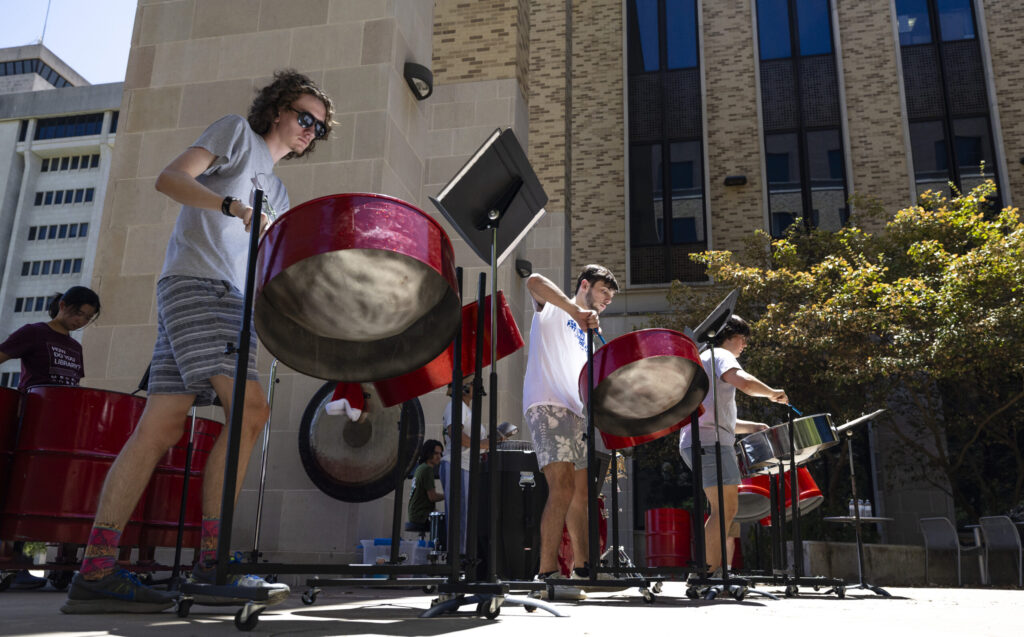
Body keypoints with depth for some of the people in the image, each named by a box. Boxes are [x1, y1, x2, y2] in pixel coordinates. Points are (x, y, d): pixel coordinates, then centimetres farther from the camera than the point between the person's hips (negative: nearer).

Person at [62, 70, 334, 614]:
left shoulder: (278, 191, 28)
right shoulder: (236, 132, 8)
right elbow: (170, 179, -6)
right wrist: (235, 207, -20)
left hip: (232, 301, 8)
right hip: (194, 282, -8)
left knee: (160, 430, -1)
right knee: (251, 410, -19)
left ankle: (95, 573, -1)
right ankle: (212, 565, -15)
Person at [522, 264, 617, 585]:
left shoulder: (589, 335, 29)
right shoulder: (553, 309, 7)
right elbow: (534, 281, -17)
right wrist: (576, 311, -25)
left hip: (579, 413, 9)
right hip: (547, 406, -8)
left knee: (582, 492, 10)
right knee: (562, 489, -19)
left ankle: (581, 567, 21)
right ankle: (546, 572, -17)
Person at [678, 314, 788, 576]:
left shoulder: (705, 359, 29)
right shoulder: (720, 355, -1)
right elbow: (745, 382, -24)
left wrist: (751, 427, 24)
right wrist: (773, 393, -5)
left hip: (700, 443, 11)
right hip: (708, 441, -11)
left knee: (728, 509, 9)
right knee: (726, 508, -15)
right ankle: (709, 574, -17)